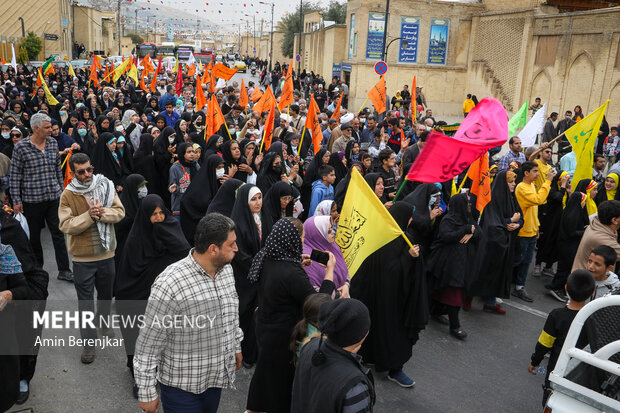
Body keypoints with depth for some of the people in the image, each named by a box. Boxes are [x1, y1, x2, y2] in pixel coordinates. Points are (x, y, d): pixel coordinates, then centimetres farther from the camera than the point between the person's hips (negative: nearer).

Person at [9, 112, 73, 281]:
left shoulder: (53, 143, 4)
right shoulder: (21, 147, -8)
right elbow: (14, 175, -5)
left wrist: (61, 190, 14)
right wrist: (16, 201, -7)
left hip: (53, 197, 3)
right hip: (32, 199, -3)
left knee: (58, 233, 3)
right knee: (34, 236, 11)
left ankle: (64, 270, 8)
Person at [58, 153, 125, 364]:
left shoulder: (106, 186, -2)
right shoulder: (68, 195, -9)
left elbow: (120, 211, -5)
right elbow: (66, 225, -15)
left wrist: (103, 213, -23)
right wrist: (89, 216, -27)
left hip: (107, 253, 3)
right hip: (83, 256, -3)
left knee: (106, 294, 22)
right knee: (85, 301, 5)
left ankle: (104, 322, 47)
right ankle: (89, 342, 17)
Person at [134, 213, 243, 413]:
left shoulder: (226, 269, -4)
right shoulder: (169, 284, -28)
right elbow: (148, 346, -20)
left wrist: (236, 345, 22)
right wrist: (146, 394, -14)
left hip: (217, 377, 7)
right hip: (182, 385, -6)